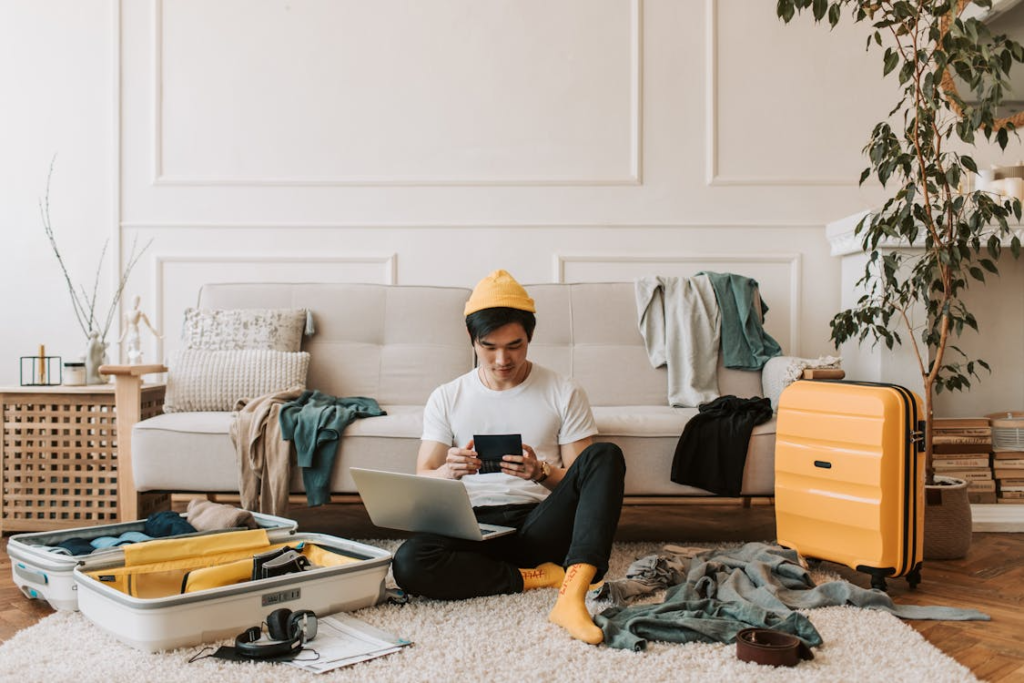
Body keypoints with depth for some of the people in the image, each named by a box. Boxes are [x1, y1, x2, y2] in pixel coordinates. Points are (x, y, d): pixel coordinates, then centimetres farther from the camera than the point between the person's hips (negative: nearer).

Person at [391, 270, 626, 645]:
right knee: (408, 563, -32)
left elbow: (583, 480, 3)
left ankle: (572, 596, -41)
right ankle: (541, 577, -18)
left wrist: (540, 472, -19)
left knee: (605, 455, -26)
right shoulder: (446, 398, 8)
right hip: (475, 527, 1)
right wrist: (449, 471, -20)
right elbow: (421, 482, 4)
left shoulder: (565, 393, 5)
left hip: (541, 526, 0)